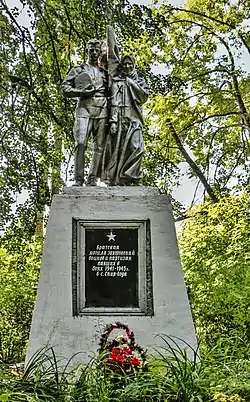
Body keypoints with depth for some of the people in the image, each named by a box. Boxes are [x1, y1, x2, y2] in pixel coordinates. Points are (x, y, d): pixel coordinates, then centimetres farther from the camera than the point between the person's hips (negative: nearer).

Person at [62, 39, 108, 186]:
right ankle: (79, 179, -14)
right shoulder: (78, 70, 16)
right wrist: (82, 91, -6)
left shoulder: (104, 72, 25)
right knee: (81, 143, -16)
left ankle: (93, 179, -3)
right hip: (85, 109, -3)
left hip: (102, 111, 3)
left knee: (100, 146, -4)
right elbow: (65, 88, 7)